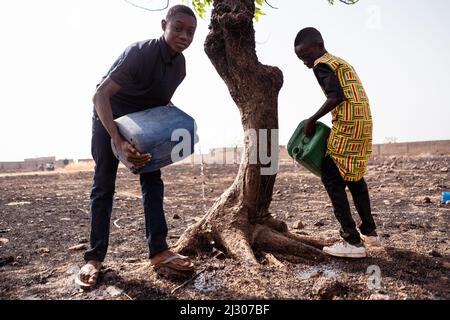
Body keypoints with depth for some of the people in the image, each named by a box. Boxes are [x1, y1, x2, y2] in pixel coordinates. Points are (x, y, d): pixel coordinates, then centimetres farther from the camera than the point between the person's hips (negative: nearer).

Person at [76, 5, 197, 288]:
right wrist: (119, 142, -46)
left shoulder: (180, 65, -9)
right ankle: (95, 257, 2)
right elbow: (100, 95, -37)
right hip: (109, 117, -6)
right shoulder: (140, 52, -31)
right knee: (104, 185, -6)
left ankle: (159, 250, 1)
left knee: (153, 181, -2)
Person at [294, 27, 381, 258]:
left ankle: (353, 242, -6)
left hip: (347, 126, -10)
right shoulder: (340, 62, 24)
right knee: (353, 177, 20)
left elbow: (336, 97, -19)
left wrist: (312, 120, -11)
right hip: (362, 122, 10)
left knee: (331, 178, -5)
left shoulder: (322, 64, -5)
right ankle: (369, 231, 30)